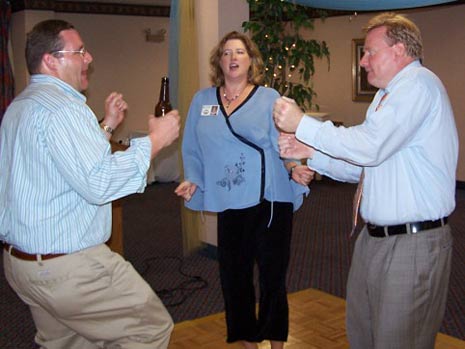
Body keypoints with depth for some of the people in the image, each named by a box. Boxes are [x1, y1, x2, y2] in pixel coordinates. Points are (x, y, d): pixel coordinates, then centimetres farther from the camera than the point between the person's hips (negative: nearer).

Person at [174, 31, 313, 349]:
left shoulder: (269, 99, 1)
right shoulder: (202, 100, 9)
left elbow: (282, 144, -6)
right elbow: (194, 150, 12)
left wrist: (294, 167, -24)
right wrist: (193, 181, -2)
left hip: (270, 200, -2)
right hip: (229, 203, 3)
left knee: (273, 273, 5)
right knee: (234, 273, 10)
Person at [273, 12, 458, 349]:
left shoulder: (418, 83, -13)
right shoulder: (386, 95, 18)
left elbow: (369, 148, -23)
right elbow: (361, 166, 18)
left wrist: (302, 124, -15)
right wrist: (310, 152, 5)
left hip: (413, 244, -10)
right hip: (374, 239, 10)